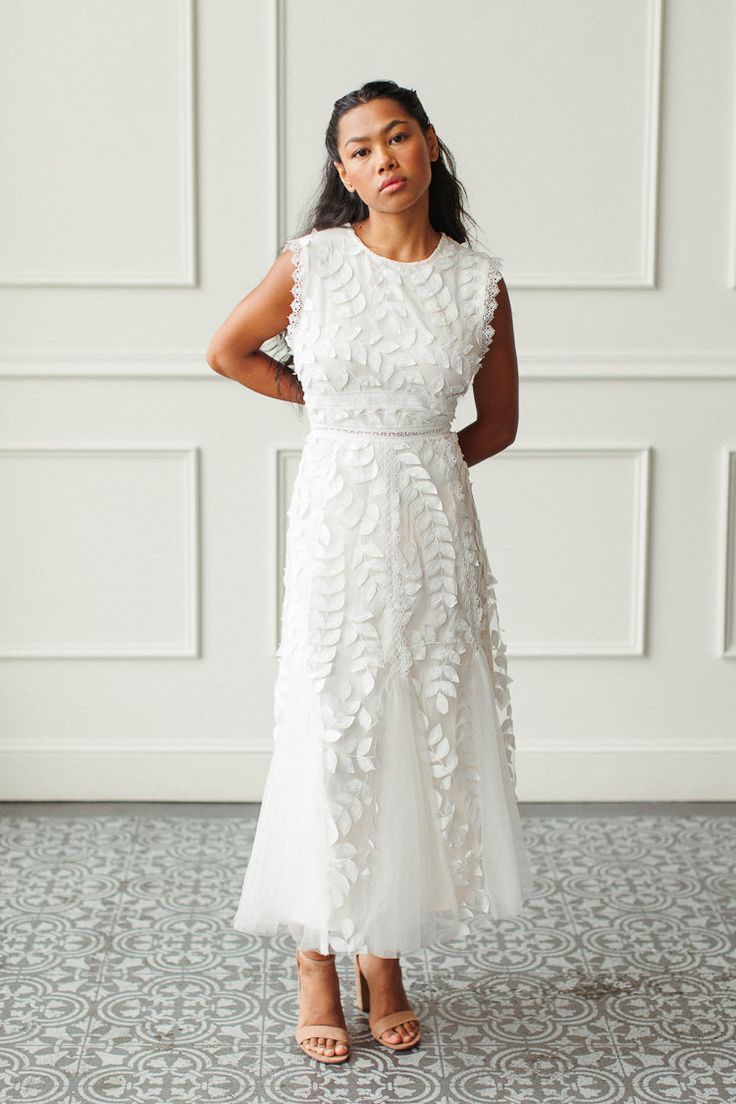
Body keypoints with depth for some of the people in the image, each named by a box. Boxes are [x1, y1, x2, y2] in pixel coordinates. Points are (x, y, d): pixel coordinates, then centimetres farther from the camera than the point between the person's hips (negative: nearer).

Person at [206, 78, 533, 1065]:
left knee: (423, 735, 6)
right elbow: (227, 352, 13)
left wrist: (413, 456, 3)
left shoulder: (479, 280, 1)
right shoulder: (311, 263, -2)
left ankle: (386, 953, 21)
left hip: (436, 527, 2)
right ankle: (317, 959, 14)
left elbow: (498, 423, 12)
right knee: (330, 736, 0)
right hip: (336, 523, -2)